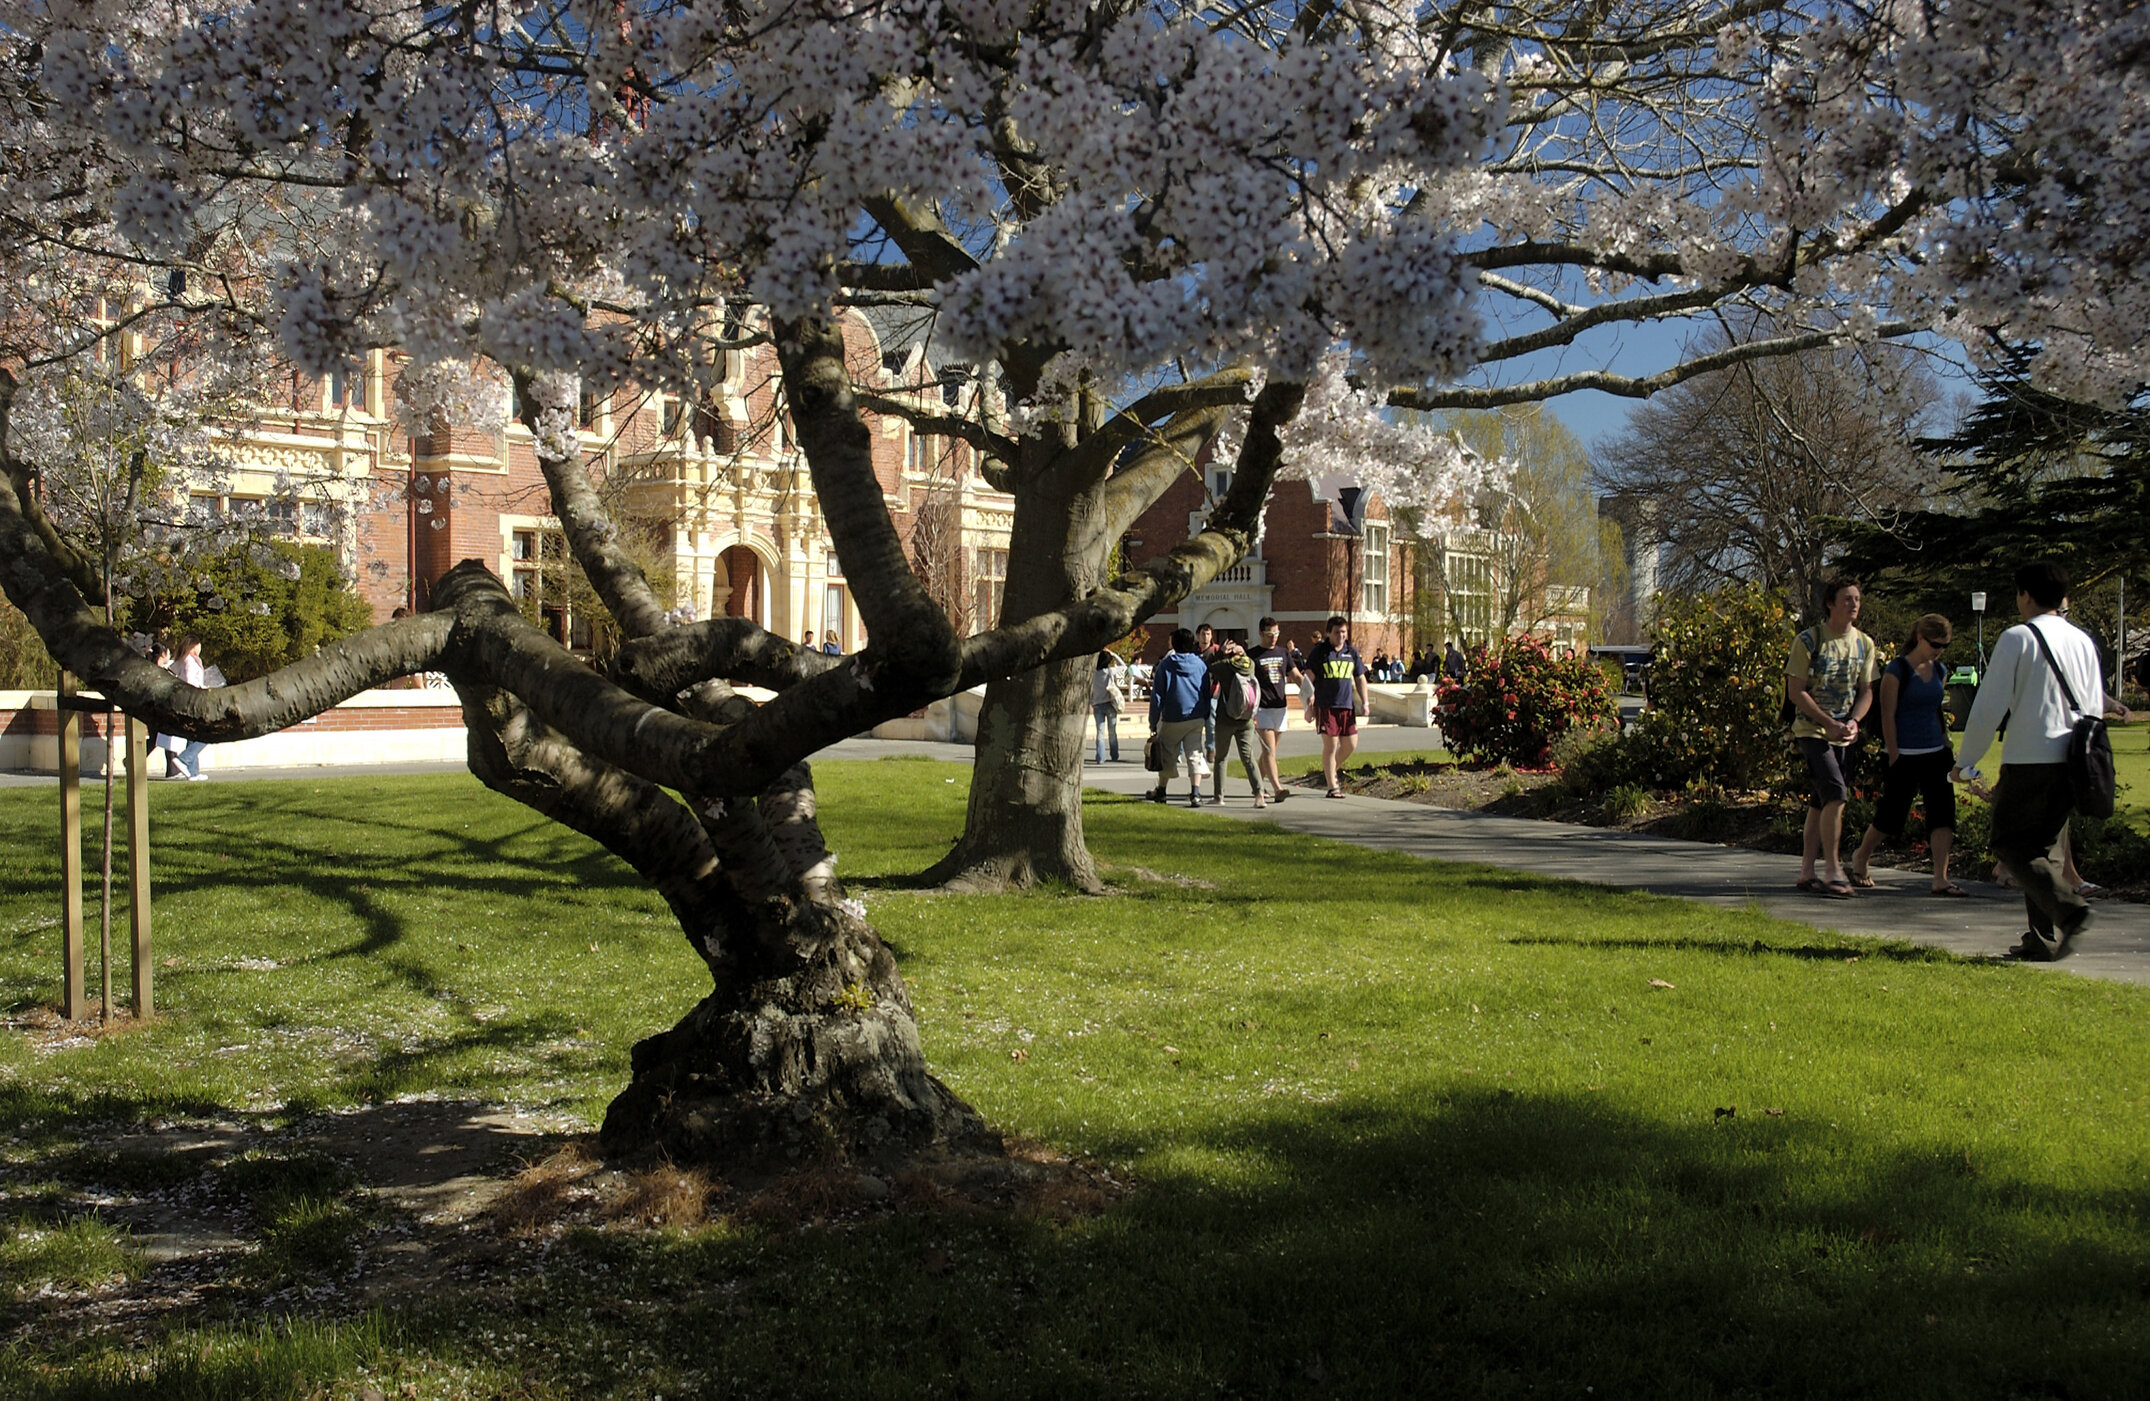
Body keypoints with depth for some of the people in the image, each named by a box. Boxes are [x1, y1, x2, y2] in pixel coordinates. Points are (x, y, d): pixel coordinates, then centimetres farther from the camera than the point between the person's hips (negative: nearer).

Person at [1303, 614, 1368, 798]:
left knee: (1351, 744, 6)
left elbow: (1360, 678, 18)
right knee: (1331, 744, -6)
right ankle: (1332, 787, 1)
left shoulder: (1352, 652, 11)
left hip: (1347, 705, 5)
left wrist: (1364, 702, 8)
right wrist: (1309, 706, -7)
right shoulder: (1319, 651, -2)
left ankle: (1331, 771, 30)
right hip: (1325, 706, -5)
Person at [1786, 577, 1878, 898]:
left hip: (1842, 735, 6)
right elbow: (1796, 692, -10)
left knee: (1820, 802, 11)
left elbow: (1866, 691, 11)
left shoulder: (1864, 644, 8)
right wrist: (1830, 724, -17)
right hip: (1811, 730, -6)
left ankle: (1807, 872, 18)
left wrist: (1853, 721, -8)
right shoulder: (1809, 641, -9)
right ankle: (1832, 872, -15)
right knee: (1836, 794, -19)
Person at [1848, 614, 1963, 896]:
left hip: (1935, 755, 6)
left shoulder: (1939, 671, 10)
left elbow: (1939, 712, 19)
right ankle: (1860, 859, 27)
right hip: (1905, 755, -6)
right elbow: (1887, 716, -11)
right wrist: (1894, 758, -14)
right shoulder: (1897, 670, -9)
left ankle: (1941, 879, -3)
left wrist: (1947, 749, 14)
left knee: (1943, 811, -4)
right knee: (1891, 814, 2)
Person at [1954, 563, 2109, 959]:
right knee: (2046, 847, 14)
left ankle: (2069, 907, -20)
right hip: (2073, 762, 7)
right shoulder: (2083, 641, 12)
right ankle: (2045, 939, 11)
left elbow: (1989, 706, -8)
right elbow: (2095, 707, 18)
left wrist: (1965, 761, 0)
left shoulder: (2017, 638, -7)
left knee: (2012, 844, 1)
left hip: (2029, 759, -7)